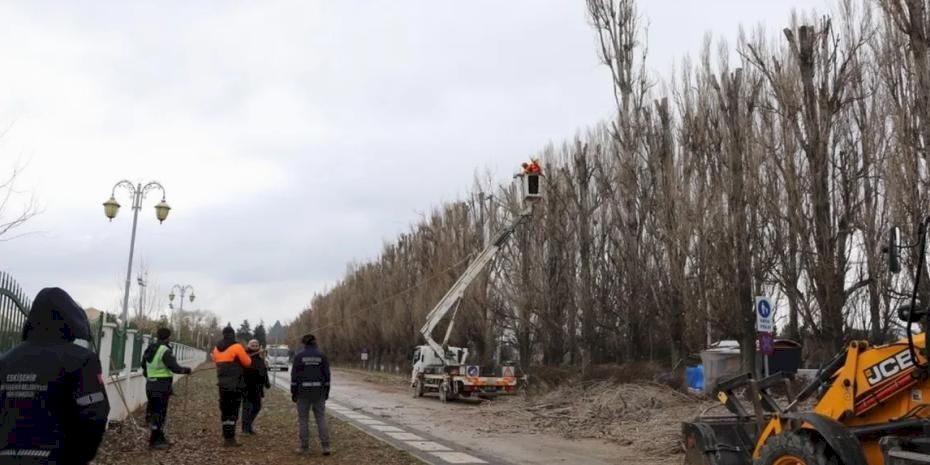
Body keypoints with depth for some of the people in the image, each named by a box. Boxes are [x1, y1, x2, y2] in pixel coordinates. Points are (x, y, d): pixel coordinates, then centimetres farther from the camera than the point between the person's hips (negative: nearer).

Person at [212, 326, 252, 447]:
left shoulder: (216, 349, 9)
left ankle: (227, 438, 16)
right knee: (233, 411, -3)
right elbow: (247, 363, -3)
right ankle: (230, 439, -6)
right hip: (235, 384, -6)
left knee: (225, 411, 13)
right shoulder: (237, 347, -10)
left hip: (222, 383, 6)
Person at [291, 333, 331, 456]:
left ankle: (305, 448, 9)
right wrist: (326, 393, 8)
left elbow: (294, 376, -6)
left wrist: (293, 393, 1)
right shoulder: (322, 356, 0)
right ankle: (325, 446, 0)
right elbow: (327, 375, 1)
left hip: (303, 392, -2)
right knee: (321, 418, 7)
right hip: (318, 392, 2)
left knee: (303, 419, 7)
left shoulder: (299, 356, -5)